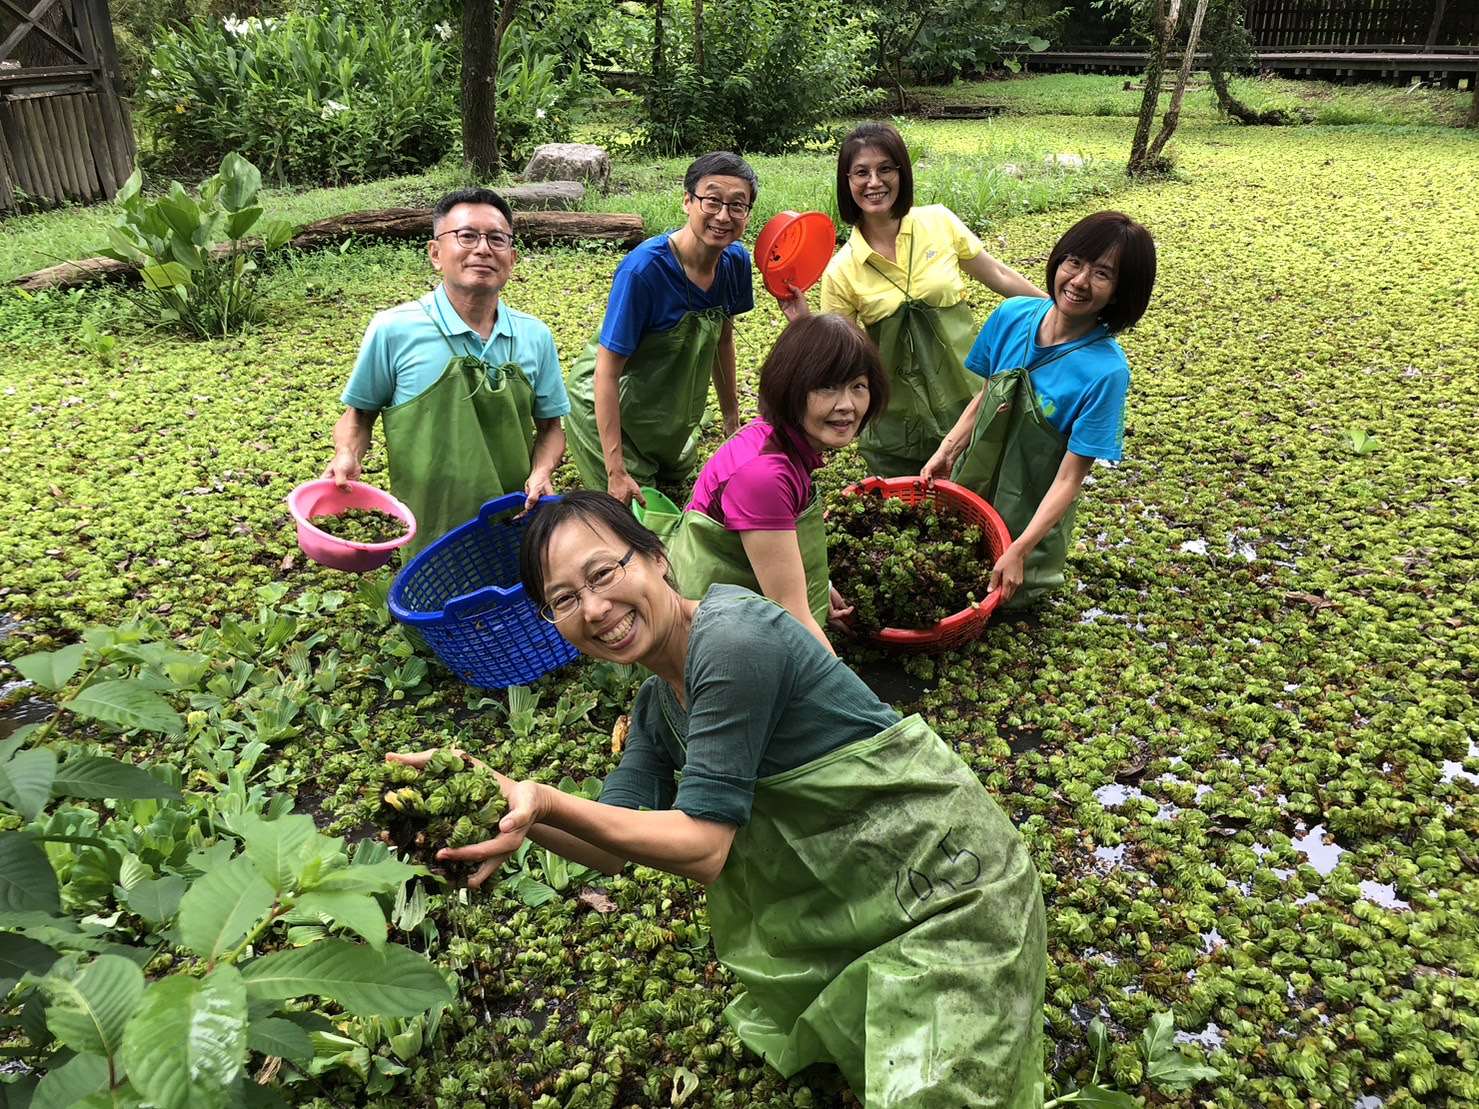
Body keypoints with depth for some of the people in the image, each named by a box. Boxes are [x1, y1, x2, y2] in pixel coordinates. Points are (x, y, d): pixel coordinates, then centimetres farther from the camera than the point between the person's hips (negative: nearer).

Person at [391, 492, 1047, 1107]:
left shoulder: (730, 640, -24)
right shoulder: (656, 705, 4)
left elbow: (703, 847, -24)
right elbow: (613, 848, -3)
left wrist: (546, 802, -31)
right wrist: (510, 802, -17)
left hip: (951, 896, -8)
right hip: (847, 903, 8)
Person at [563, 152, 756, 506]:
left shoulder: (735, 261, -13)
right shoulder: (643, 269, -31)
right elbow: (607, 372, -28)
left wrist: (731, 415, 11)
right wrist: (617, 472, -29)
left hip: (672, 405, 6)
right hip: (609, 403, -6)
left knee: (675, 480, 24)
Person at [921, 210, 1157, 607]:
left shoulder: (1106, 370, -26)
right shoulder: (1012, 316, -13)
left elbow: (1070, 477, -24)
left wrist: (1019, 550, -27)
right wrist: (947, 450, -7)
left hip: (1033, 511, -4)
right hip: (972, 484, 4)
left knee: (1005, 599, 17)